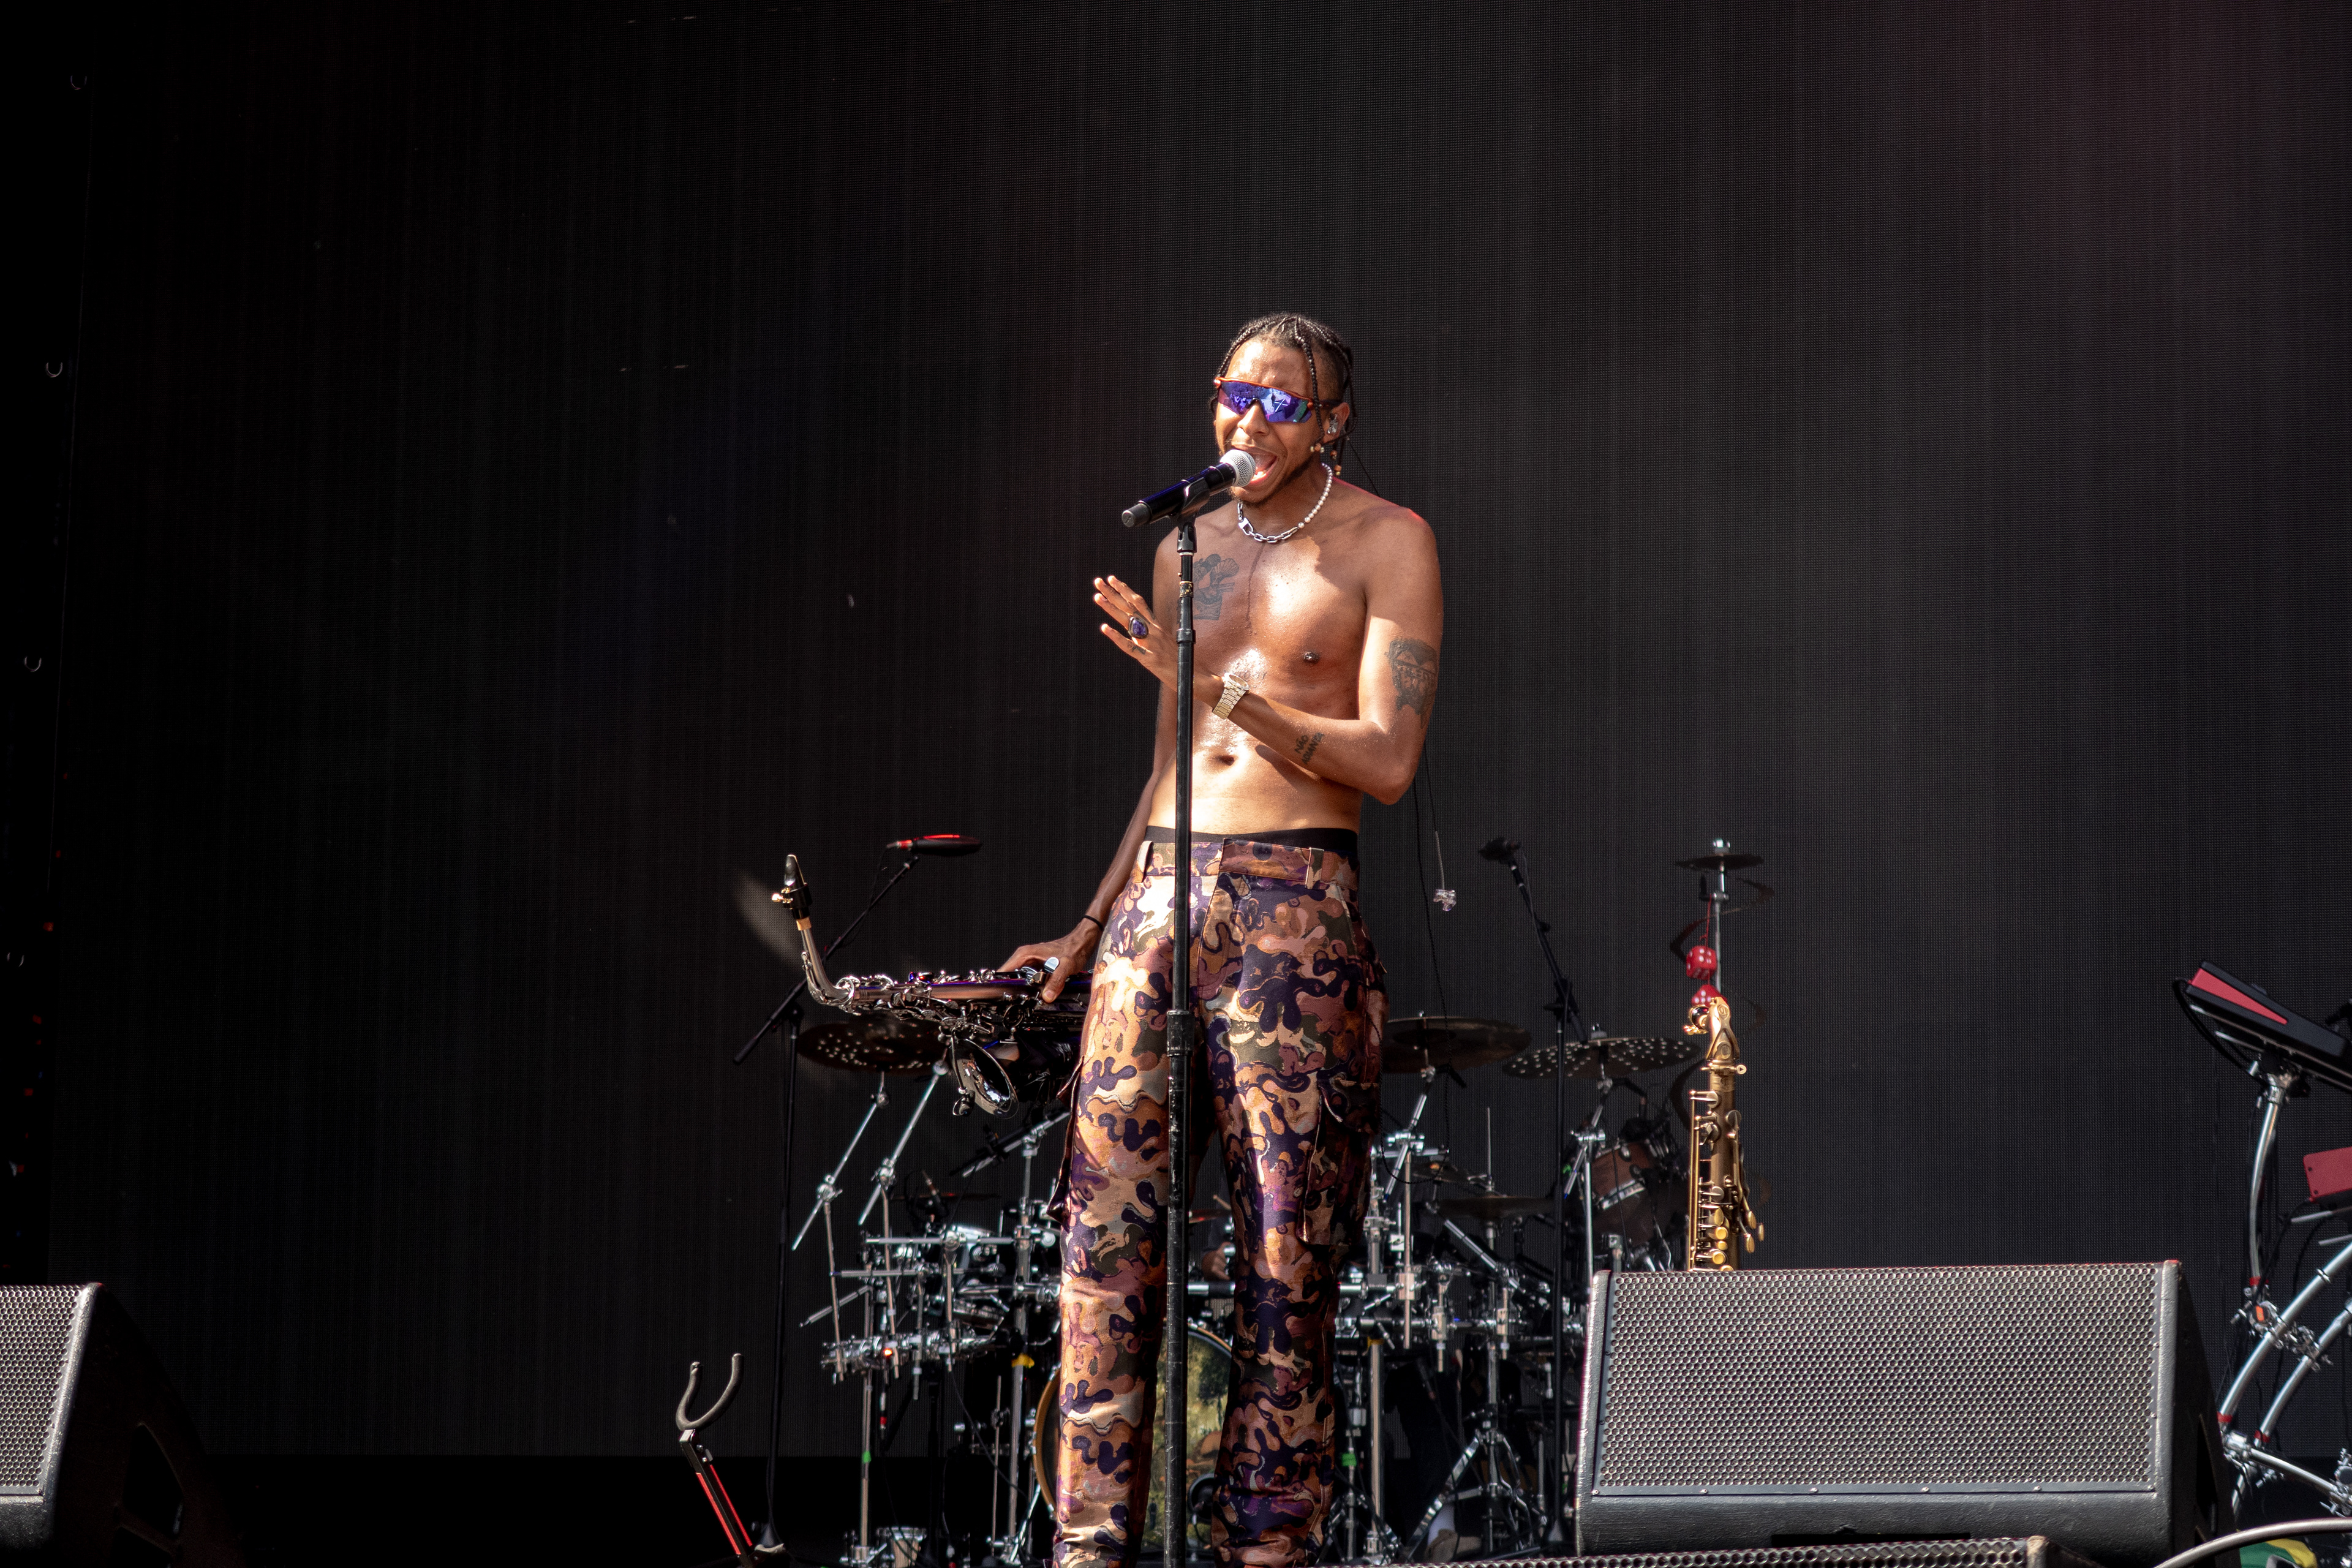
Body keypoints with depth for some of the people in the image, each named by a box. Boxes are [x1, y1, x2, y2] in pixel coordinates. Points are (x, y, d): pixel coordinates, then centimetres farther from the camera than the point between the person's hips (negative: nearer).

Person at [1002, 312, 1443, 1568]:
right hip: (1159, 890, 5)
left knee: (1288, 1240, -5)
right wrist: (1090, 929, 19)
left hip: (1297, 907, -5)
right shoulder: (1185, 550, 19)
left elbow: (1388, 761, -8)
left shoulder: (1384, 544, 1)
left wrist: (1224, 689, -13)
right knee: (1107, 1219, -4)